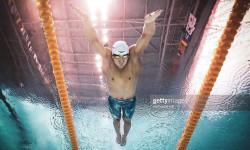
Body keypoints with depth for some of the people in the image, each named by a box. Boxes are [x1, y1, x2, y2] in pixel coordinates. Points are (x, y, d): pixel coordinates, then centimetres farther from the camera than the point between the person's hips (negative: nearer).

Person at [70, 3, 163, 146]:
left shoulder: (134, 56, -29)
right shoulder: (107, 59, -27)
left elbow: (146, 36, -40)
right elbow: (93, 40, -34)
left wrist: (149, 21, -60)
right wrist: (86, 19, -46)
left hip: (130, 100, 0)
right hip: (113, 100, 0)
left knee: (127, 121, 27)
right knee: (116, 119, 29)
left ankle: (125, 136, 61)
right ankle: (118, 134, 63)